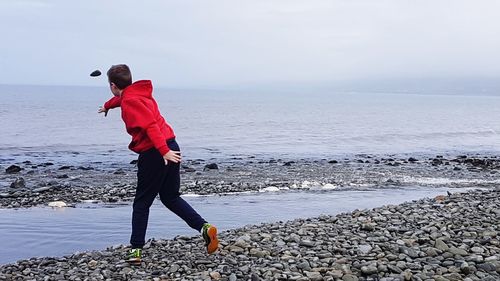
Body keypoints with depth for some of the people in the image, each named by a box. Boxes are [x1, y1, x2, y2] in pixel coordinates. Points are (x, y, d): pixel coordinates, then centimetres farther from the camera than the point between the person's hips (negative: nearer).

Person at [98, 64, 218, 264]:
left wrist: (163, 150, -33)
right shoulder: (137, 93, 19)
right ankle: (204, 227, 2)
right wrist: (107, 105, 65)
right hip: (170, 148, 9)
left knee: (141, 203, 4)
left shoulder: (130, 101, -9)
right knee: (171, 197, 17)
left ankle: (136, 250, 9)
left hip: (154, 153, -9)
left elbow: (150, 125, -24)